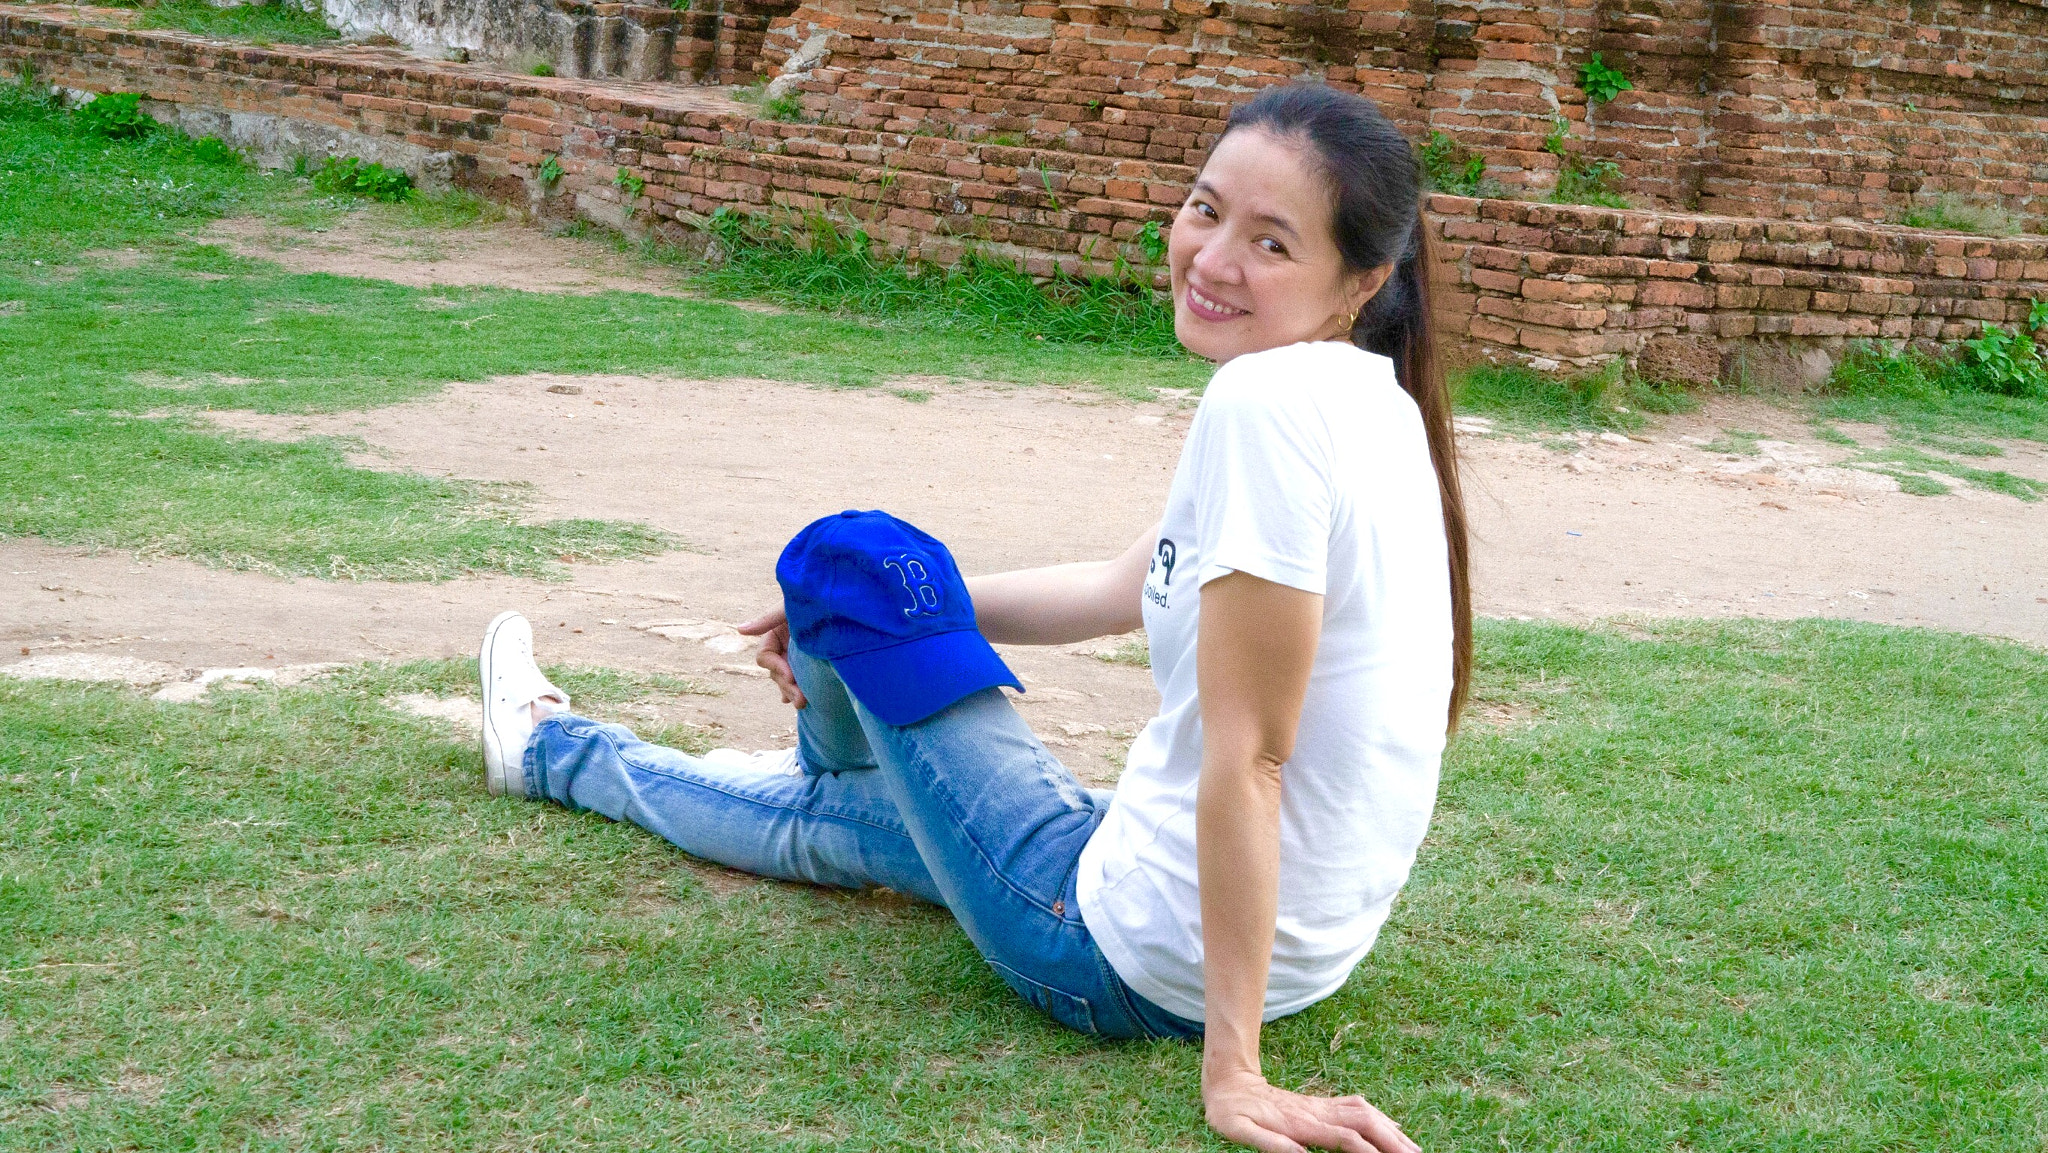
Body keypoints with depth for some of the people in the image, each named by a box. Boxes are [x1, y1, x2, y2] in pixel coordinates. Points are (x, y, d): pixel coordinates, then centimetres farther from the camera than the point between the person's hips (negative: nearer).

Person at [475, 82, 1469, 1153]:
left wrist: (1231, 1066, -20)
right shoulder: (1364, 402, 5)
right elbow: (1134, 587, 17)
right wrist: (891, 611, 23)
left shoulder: (1269, 400, -25)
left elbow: (1248, 753, -25)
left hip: (1135, 969, -8)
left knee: (853, 556, 7)